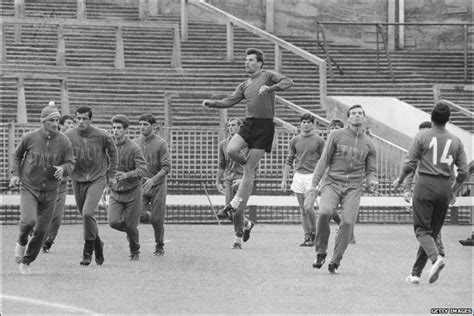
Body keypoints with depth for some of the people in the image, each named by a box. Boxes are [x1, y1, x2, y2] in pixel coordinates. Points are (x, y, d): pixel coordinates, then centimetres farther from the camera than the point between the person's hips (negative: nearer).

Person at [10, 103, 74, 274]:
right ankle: (21, 243, 10)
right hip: (29, 188, -2)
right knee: (28, 221, -24)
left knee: (41, 230, 4)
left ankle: (26, 261, 24)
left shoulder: (64, 142, -8)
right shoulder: (29, 138, -9)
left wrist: (63, 169, -24)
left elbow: (70, 163, -1)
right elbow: (17, 155, 9)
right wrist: (15, 174, -4)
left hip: (50, 191, 2)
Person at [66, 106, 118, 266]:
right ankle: (98, 245, 34)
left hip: (97, 179, -3)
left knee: (88, 214, -19)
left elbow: (112, 151, 9)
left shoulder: (102, 136, -10)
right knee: (85, 216, 9)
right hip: (78, 180, 3)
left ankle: (88, 251, -4)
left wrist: (112, 174, 12)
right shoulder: (69, 136, -7)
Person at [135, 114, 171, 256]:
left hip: (157, 186, -3)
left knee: (157, 220, 1)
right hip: (140, 185, 3)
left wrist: (153, 180, -23)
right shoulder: (136, 143, 6)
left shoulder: (161, 144, -7)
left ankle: (159, 246, 18)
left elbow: (166, 167, -11)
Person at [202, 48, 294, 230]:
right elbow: (230, 101, 13)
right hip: (248, 124, 5)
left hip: (264, 126, -5)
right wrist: (212, 103, -2)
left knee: (249, 170, -4)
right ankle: (251, 167, 10)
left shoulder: (267, 76, 0)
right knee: (231, 150, -21)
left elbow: (288, 82, -15)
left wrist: (269, 88, -30)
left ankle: (236, 206, -1)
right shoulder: (245, 85, 19)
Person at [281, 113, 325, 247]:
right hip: (298, 175, 4)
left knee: (308, 207, -15)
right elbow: (289, 161, 13)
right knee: (303, 209, 4)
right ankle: (307, 237, 10)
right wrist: (284, 179, 7)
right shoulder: (294, 141, 10)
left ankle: (314, 233, 5)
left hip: (312, 176, -4)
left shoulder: (319, 141, 0)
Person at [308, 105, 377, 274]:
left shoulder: (369, 144, 12)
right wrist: (314, 183, -3)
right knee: (324, 212, -27)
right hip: (332, 183, -2)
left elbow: (370, 170, 19)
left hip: (353, 187, 2)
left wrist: (372, 181, -5)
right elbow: (324, 160, 5)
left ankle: (335, 261, -5)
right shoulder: (336, 136, 5)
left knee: (348, 222, -16)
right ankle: (321, 253, -10)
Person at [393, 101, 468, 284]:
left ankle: (436, 258, -29)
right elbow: (463, 171, 5)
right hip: (444, 189, 4)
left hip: (425, 186, -3)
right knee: (433, 231, 11)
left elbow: (410, 164, -4)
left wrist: (399, 181, 14)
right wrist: (453, 192, 20)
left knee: (422, 230, -2)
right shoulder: (455, 142, 6)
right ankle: (416, 273, 13)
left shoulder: (422, 137, -3)